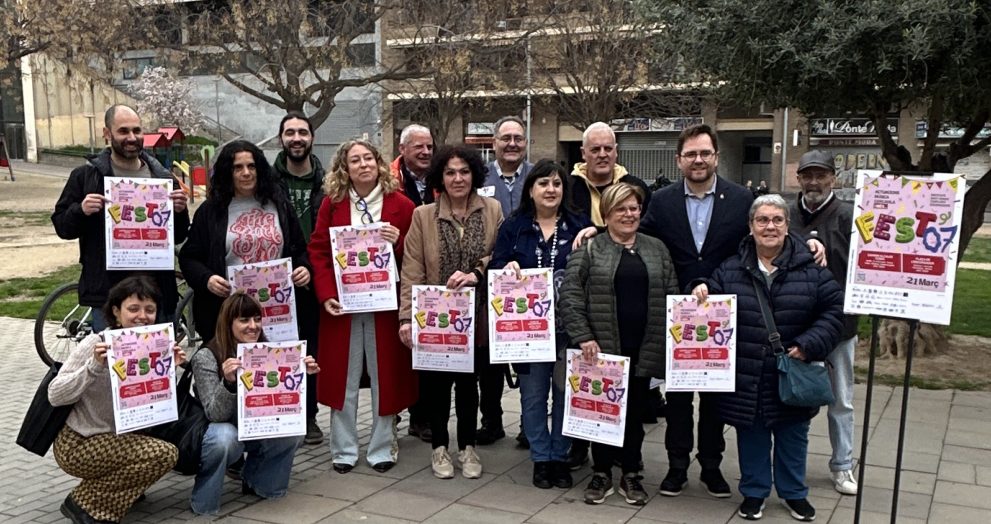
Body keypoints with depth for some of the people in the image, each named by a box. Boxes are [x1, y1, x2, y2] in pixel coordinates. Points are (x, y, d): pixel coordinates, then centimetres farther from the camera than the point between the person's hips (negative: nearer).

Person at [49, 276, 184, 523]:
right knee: (164, 454, -20)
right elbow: (54, 396, -21)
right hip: (76, 445, -7)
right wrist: (94, 366, -32)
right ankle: (84, 503, -5)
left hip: (114, 438, 7)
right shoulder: (97, 344, -17)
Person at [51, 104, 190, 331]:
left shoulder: (162, 177, 9)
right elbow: (61, 225, 5)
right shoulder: (85, 176, 3)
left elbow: (179, 237, 13)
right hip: (107, 293, -2)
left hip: (157, 290, 2)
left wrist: (179, 211, -8)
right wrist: (80, 210, -15)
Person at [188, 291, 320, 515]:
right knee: (225, 438, -38)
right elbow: (215, 415, -25)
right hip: (221, 434, -4)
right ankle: (203, 501, -10)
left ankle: (258, 481, 5)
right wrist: (228, 382, -43)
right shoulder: (206, 357, -20)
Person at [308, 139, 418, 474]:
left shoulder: (401, 205, 2)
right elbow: (318, 252, 1)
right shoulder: (332, 204, 3)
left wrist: (399, 243, -16)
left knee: (384, 376, 6)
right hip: (343, 303, 1)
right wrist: (326, 294, -10)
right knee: (343, 377, 7)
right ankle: (343, 450, 19)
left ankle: (383, 448, 19)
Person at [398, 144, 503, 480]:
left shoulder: (492, 211, 1)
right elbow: (412, 271, -6)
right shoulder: (423, 215, -3)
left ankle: (467, 447, 28)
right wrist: (407, 316, -12)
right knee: (437, 382, 8)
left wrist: (476, 274, -18)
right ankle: (439, 446, 26)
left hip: (476, 317, 1)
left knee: (469, 382, 12)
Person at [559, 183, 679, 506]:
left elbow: (671, 295, 11)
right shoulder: (589, 249, -1)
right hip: (603, 347, -3)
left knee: (636, 412, 10)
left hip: (643, 348, 3)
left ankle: (631, 475, 22)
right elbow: (570, 296, -7)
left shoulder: (656, 249, 10)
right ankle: (601, 473, 20)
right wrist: (583, 337, -15)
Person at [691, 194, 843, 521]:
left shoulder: (811, 269, -4)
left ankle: (794, 492, 34)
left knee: (793, 437, 15)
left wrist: (809, 345, -12)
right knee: (751, 436, 12)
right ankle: (754, 491, 30)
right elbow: (710, 307, 8)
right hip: (746, 378, 0)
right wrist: (702, 292, -16)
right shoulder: (731, 270, 0)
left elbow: (834, 309, -3)